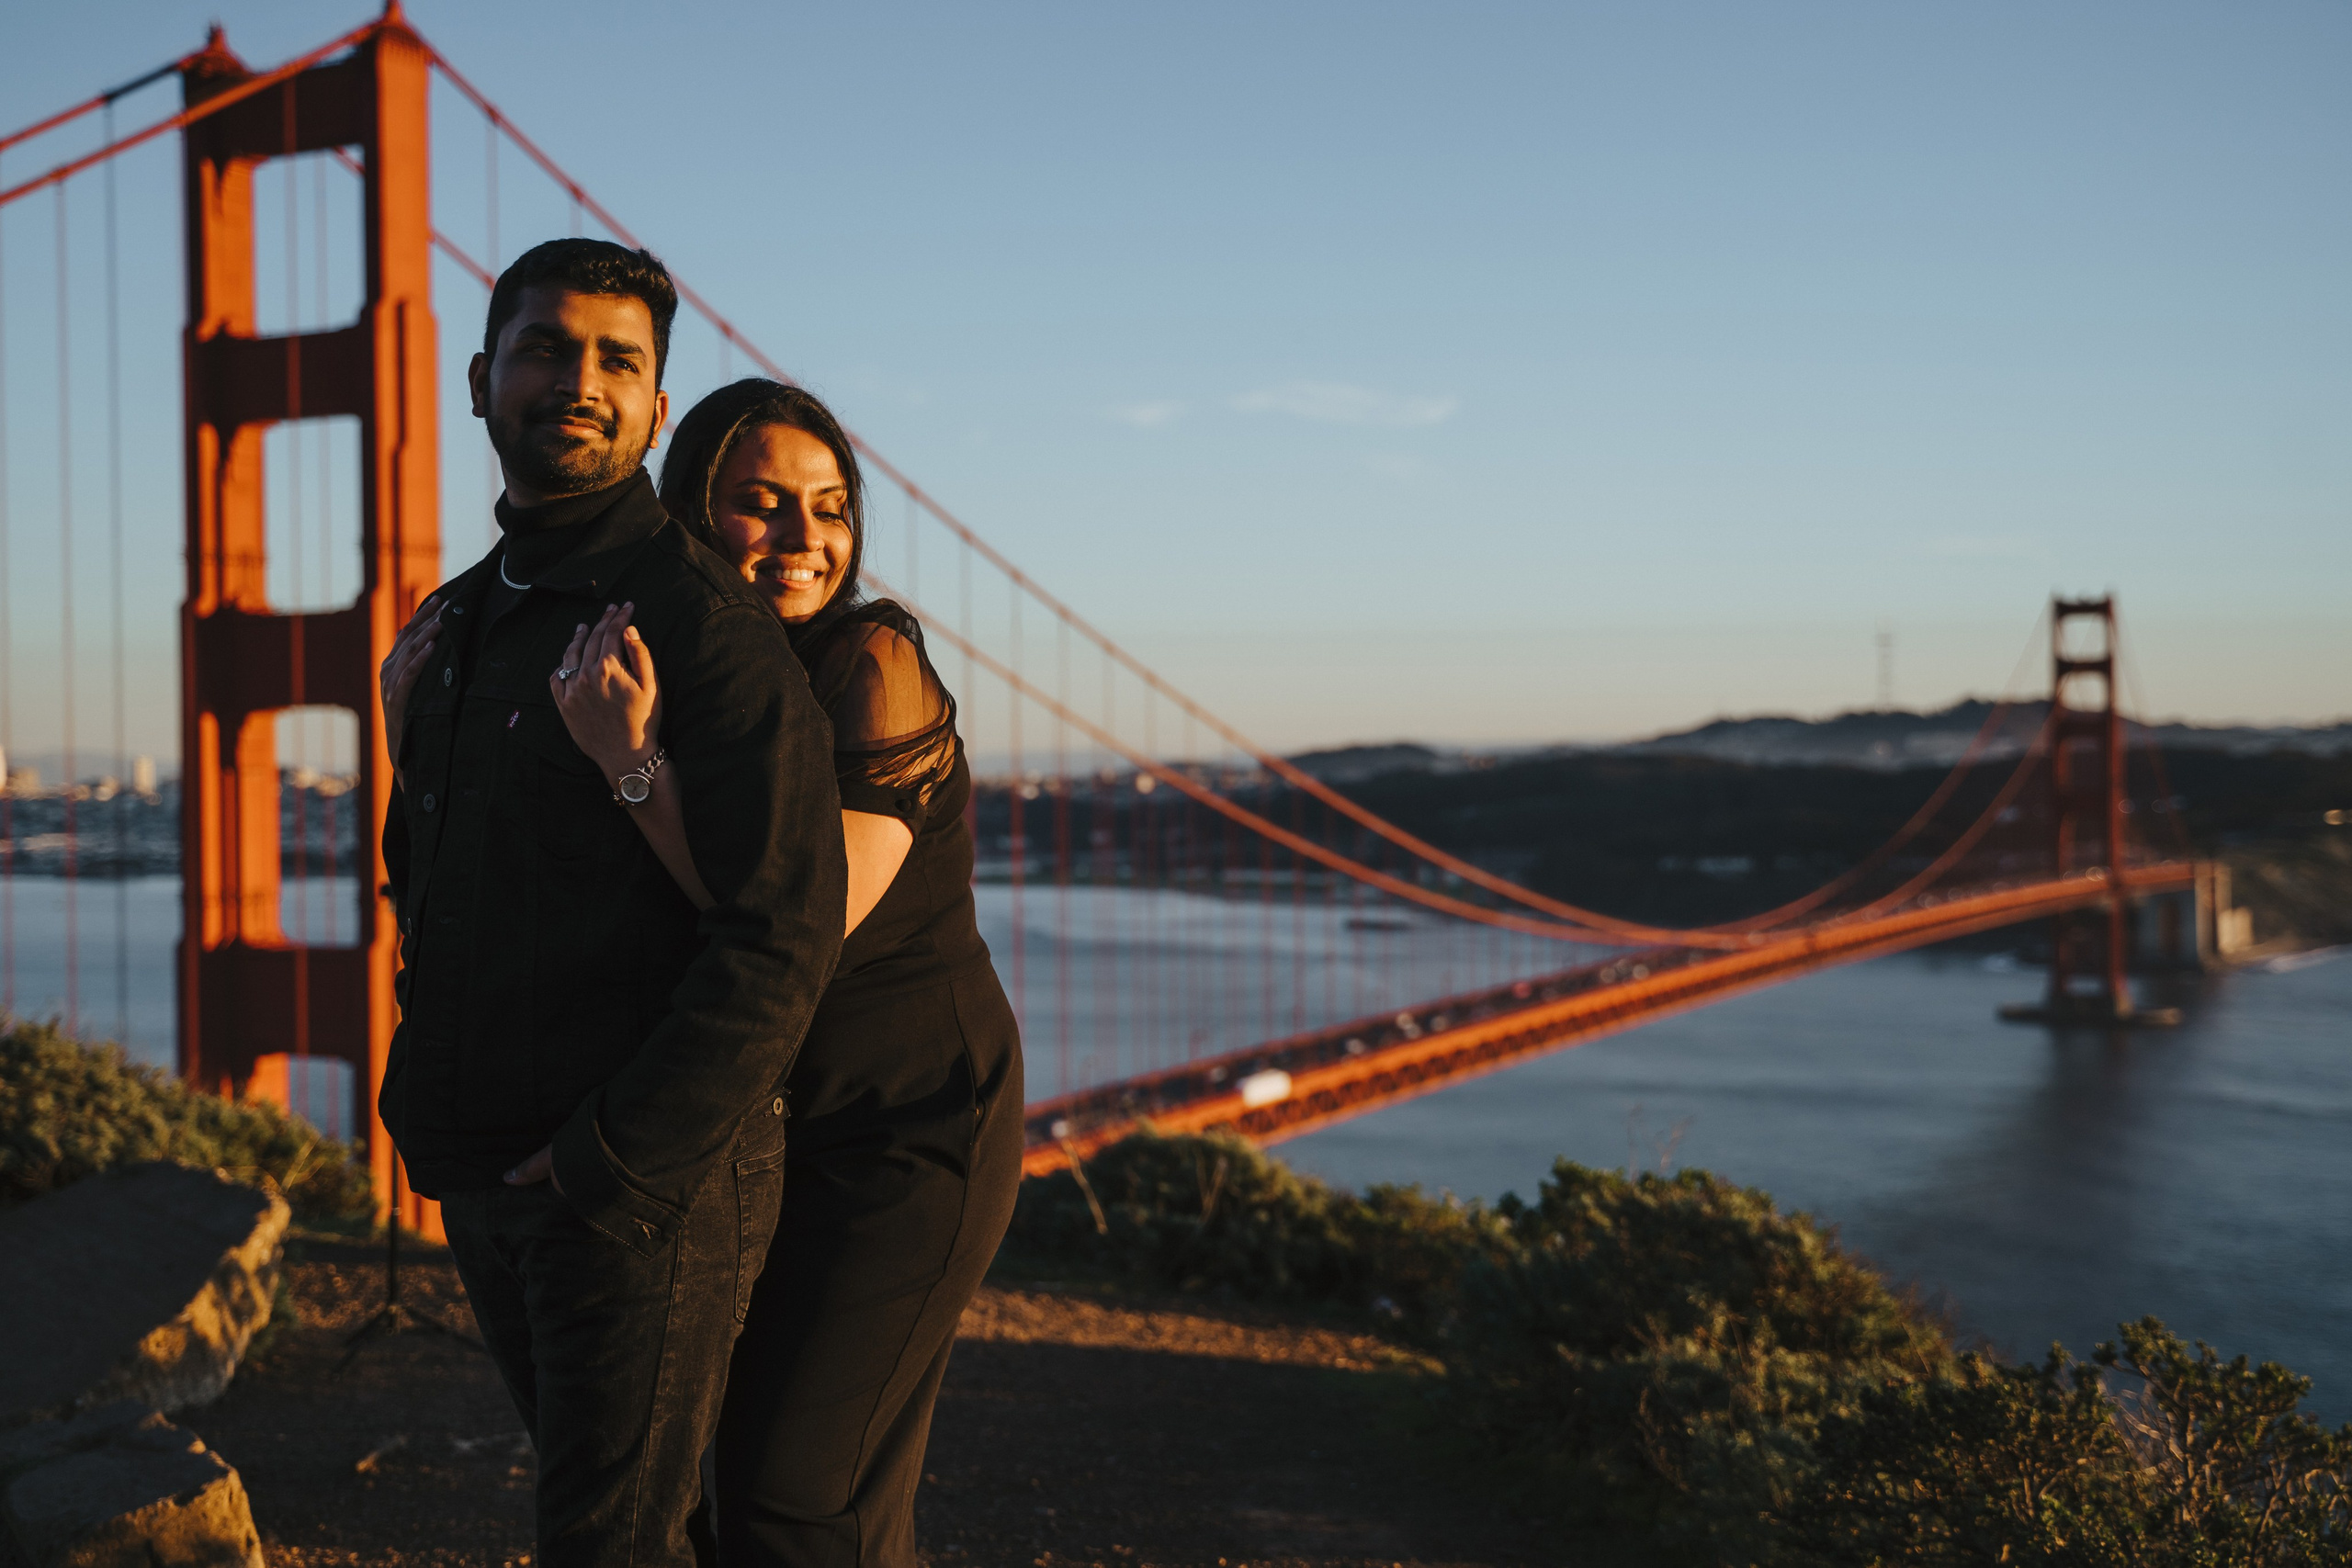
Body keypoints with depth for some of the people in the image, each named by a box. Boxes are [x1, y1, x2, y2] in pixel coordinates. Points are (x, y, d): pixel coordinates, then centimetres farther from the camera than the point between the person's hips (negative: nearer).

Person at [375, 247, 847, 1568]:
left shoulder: (701, 615, -13)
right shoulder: (450, 626, 14)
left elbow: (782, 936, -21)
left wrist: (612, 1159, -20)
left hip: (653, 1177, -8)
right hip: (486, 1176, 8)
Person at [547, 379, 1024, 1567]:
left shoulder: (872, 666, -17)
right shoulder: (684, 673, 5)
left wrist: (632, 758, -27)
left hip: (906, 1126, -8)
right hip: (759, 1134, 8)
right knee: (751, 1470, 15)